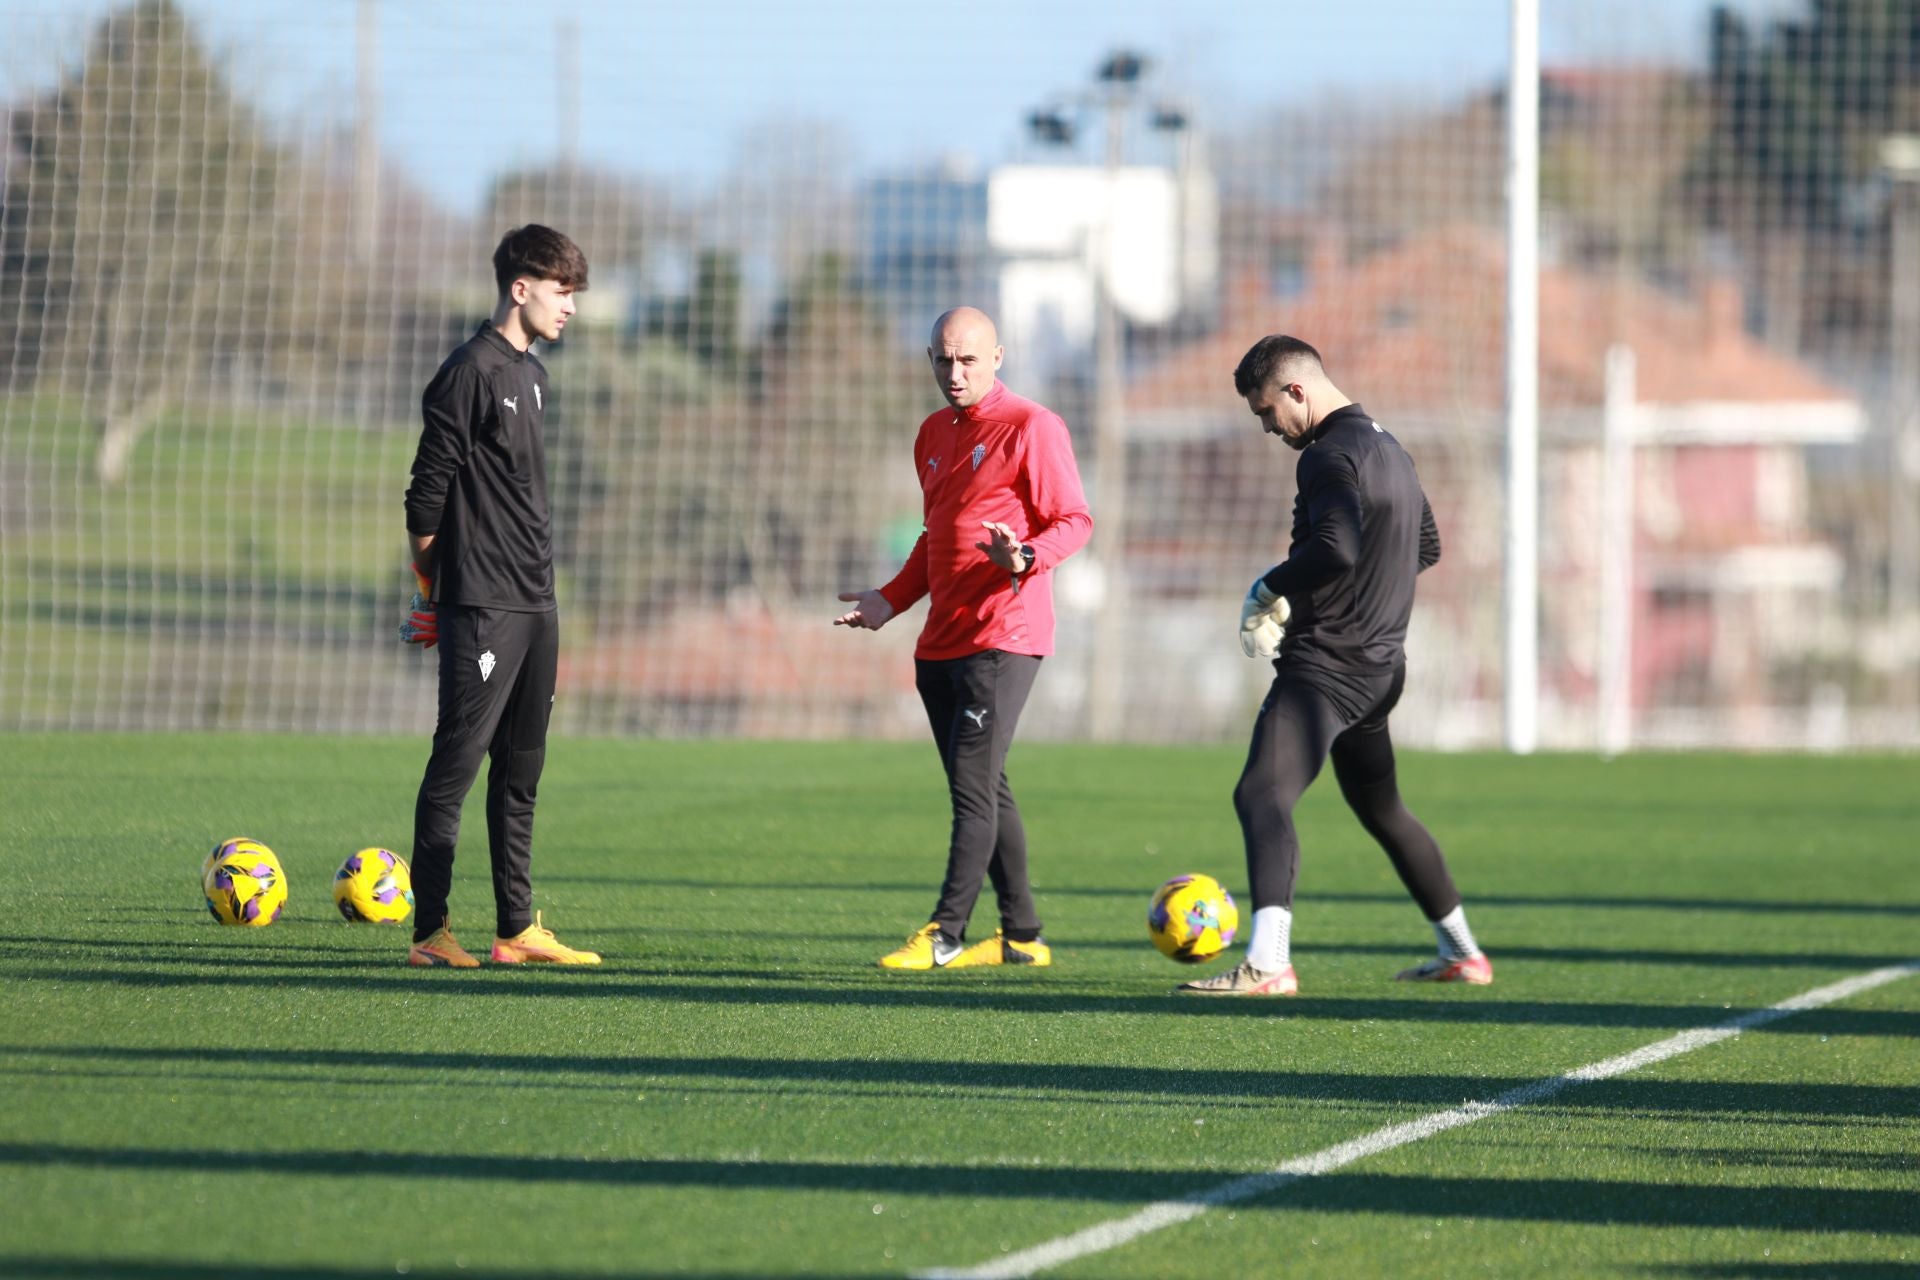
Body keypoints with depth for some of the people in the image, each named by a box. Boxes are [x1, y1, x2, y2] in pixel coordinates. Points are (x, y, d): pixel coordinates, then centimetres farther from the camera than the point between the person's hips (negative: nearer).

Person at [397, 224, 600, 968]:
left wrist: (537, 577, 17)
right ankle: (430, 931, -7)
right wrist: (430, 591, -6)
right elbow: (428, 491, -11)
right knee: (457, 762, -8)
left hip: (535, 602, 9)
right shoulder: (471, 372, -11)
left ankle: (516, 929, 14)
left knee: (521, 769, 10)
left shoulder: (532, 377, 17)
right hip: (482, 605, -9)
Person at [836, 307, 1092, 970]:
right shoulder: (934, 435, 17)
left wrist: (1024, 557, -27)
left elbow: (1074, 521, -9)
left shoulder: (1030, 427, -6)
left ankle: (945, 933, -12)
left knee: (973, 786, -12)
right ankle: (1021, 936, 16)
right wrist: (891, 599, 17)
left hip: (1004, 636, -8)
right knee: (983, 790, 10)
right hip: (942, 639, 8)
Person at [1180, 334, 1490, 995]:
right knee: (1380, 809, 24)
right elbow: (1426, 548, 27)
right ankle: (1461, 952, 32)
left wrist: (1268, 589, -14)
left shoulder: (1330, 455, -15)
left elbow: (1333, 549, -30)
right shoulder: (1388, 449, 17)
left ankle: (1266, 962, -34)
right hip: (1380, 663, 10)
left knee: (1261, 795, -19)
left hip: (1325, 665, -10)